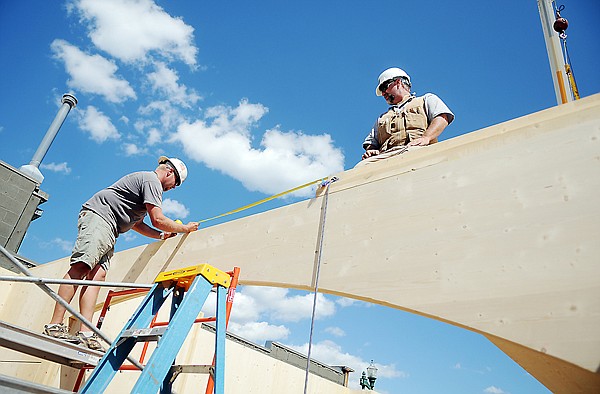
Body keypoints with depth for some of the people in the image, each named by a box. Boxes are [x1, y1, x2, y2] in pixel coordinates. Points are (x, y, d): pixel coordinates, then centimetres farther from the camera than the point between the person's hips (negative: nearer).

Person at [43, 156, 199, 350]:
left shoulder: (144, 180, 30)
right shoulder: (151, 180, -3)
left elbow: (135, 223, 33)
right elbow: (158, 219, -11)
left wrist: (161, 235, 30)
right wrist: (185, 228, 2)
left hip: (108, 229, 10)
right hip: (98, 214, -10)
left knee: (98, 274, -7)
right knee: (81, 267, -21)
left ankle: (86, 333, -18)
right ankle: (55, 324, -26)